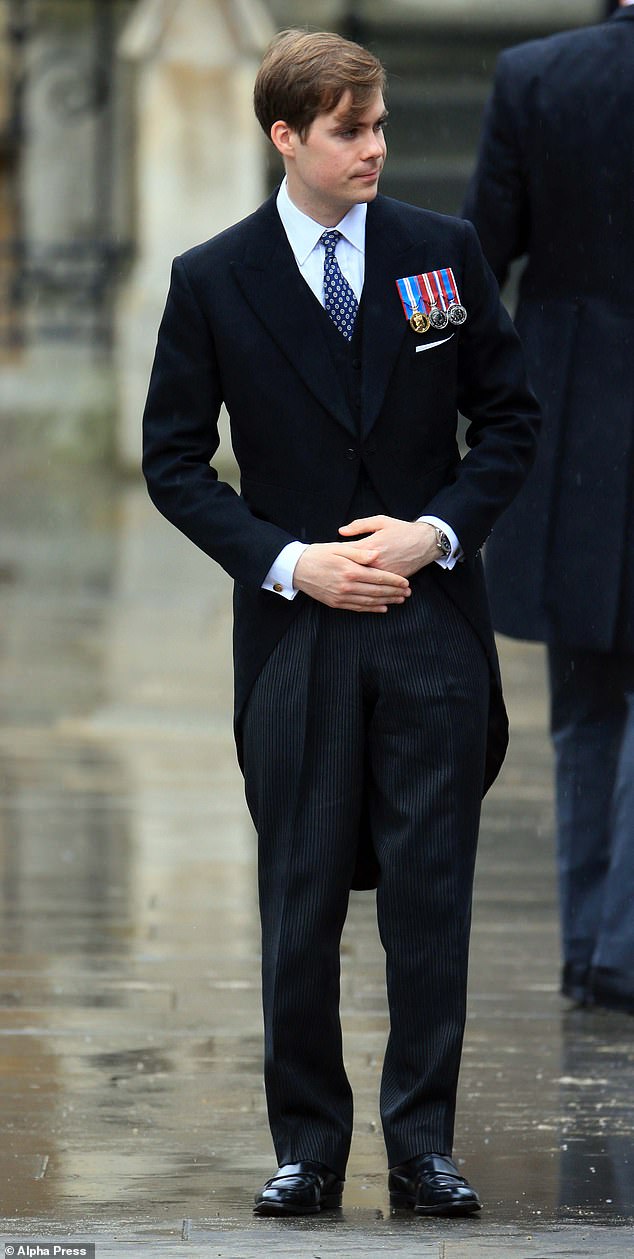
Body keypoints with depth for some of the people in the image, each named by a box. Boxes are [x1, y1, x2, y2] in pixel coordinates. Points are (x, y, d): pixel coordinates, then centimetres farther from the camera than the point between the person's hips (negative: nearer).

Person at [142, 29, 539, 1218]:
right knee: (300, 900, 2)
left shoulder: (443, 252, 4)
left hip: (432, 619, 1)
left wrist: (440, 529, -7)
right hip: (297, 629, -1)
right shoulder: (213, 281, 0)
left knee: (431, 894, 0)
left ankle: (423, 1149, 6)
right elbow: (174, 460, 3)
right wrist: (289, 563, -9)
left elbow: (509, 416, 9)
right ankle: (307, 1150, 11)